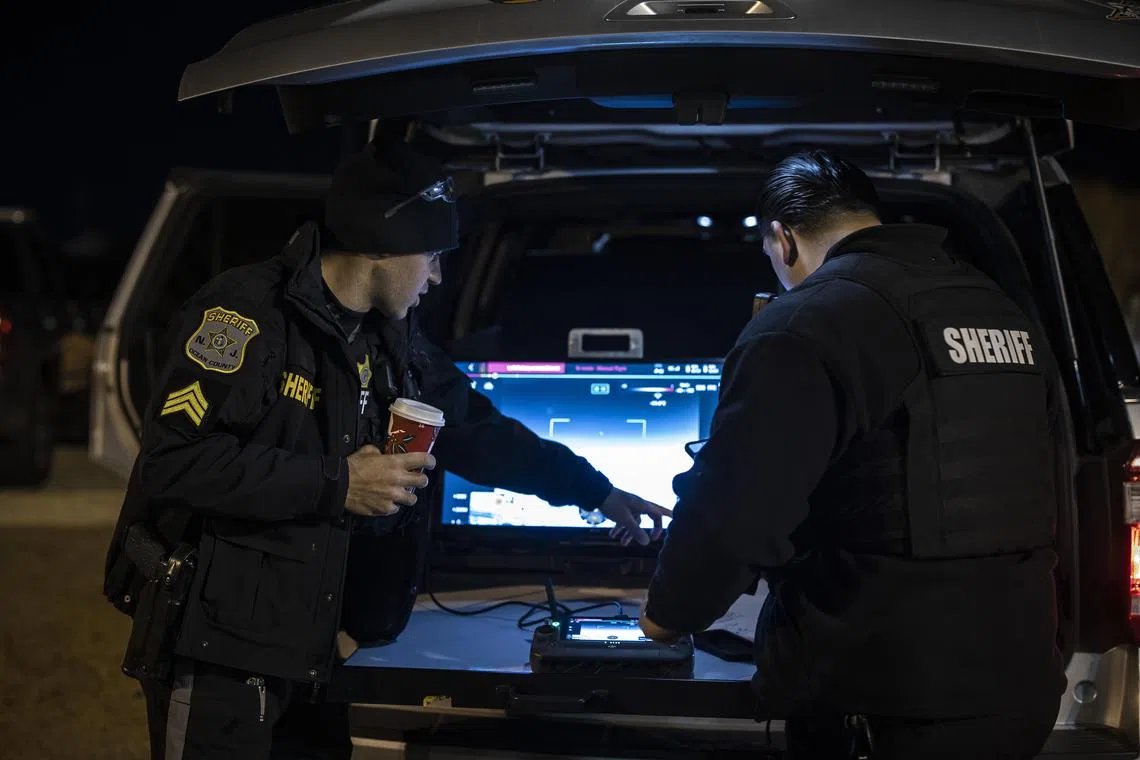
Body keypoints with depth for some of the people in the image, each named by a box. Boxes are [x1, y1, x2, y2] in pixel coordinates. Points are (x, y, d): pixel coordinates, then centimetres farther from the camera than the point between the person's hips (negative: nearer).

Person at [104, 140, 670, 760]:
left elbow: (478, 432, 23)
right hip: (216, 648, -8)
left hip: (307, 645, 8)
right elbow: (174, 461, -24)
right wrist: (334, 484, -22)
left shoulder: (390, 342, 10)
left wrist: (596, 492, 24)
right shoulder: (245, 313, -16)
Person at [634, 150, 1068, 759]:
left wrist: (670, 613, -1)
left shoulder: (804, 327, -13)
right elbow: (1049, 487, 23)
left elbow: (734, 508, -19)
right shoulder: (1006, 316, 13)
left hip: (889, 705, -7)